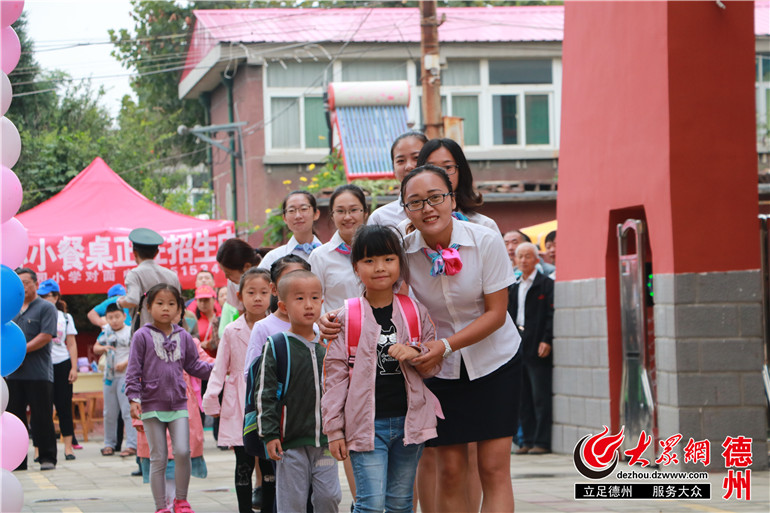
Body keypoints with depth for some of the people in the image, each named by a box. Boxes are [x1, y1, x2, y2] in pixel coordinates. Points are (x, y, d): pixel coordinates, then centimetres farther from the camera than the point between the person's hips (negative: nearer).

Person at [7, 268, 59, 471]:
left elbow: (46, 336, -11)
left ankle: (47, 458, 3)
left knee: (42, 418, -3)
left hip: (38, 373, -6)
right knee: (14, 416, 6)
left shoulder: (46, 308, -1)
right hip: (13, 374, 6)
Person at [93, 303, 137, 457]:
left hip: (126, 375, -6)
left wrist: (125, 363, -22)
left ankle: (131, 445, -8)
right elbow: (95, 348, 14)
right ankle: (109, 443, 20)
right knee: (109, 412, 11)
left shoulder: (130, 332, -6)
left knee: (127, 411, -8)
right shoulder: (106, 331, 11)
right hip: (109, 375, 6)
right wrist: (103, 348, -7)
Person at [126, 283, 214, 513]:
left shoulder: (183, 337, 8)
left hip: (178, 405, 2)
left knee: (182, 452, -10)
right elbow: (134, 370, -3)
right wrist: (134, 398, -12)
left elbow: (193, 365, 16)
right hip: (152, 406, -2)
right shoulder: (142, 336, -2)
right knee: (158, 458, 2)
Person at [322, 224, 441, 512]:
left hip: (408, 421, 3)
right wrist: (334, 429, -3)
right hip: (367, 424, -3)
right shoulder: (346, 318, -2)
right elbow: (334, 375, 0)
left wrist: (415, 354, -12)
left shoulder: (416, 313, 7)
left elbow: (434, 366, 11)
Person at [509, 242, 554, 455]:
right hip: (517, 346, 7)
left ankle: (542, 442, -4)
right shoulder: (513, 288, 18)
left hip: (538, 349, -7)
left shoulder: (546, 284, -2)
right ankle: (528, 440, 10)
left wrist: (547, 340, -17)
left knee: (540, 397, -6)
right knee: (523, 398, 7)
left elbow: (551, 314, -9)